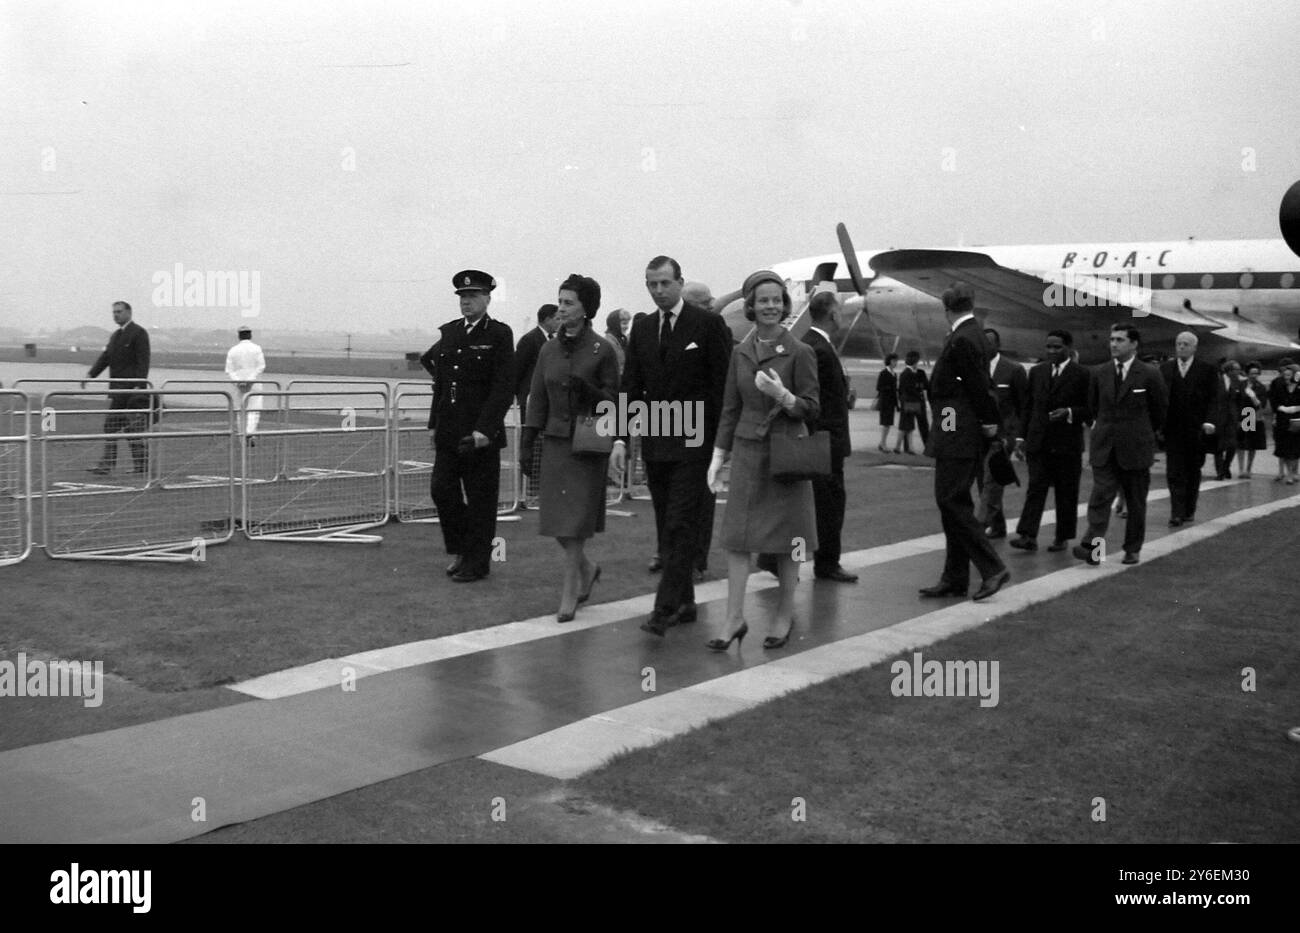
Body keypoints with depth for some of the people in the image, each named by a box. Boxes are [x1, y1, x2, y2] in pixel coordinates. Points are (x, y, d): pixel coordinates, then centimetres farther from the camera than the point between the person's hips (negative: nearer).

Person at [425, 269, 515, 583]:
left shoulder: (499, 335, -6)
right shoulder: (448, 332, 12)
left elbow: (503, 387, -11)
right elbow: (440, 381, 16)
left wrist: (485, 429, -18)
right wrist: (435, 422, 11)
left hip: (481, 432, -5)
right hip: (448, 432, 6)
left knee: (480, 499, 3)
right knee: (441, 489, 5)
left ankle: (477, 562, 15)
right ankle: (460, 550, 25)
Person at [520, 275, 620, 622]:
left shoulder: (602, 350, -6)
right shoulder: (550, 349, 7)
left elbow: (612, 400, -3)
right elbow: (537, 398, 9)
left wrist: (587, 391, -22)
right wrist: (527, 444, 6)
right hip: (555, 440, 4)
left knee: (574, 519, -3)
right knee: (557, 518, 6)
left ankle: (569, 592, 7)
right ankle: (586, 568, 31)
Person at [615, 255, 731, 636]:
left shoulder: (709, 324, -5)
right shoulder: (642, 327, 10)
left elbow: (722, 386, -6)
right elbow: (631, 386, 10)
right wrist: (621, 437, 1)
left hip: (693, 443, -6)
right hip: (654, 443, 6)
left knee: (681, 525, -8)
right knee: (667, 526, 10)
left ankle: (665, 608, -9)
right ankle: (684, 602, 20)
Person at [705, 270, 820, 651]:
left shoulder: (800, 352, -6)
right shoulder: (740, 352, 7)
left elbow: (812, 408, -5)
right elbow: (731, 408, 12)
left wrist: (781, 395, -23)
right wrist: (718, 454, 7)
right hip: (747, 451, 4)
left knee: (786, 539, 5)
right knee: (736, 536, 0)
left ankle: (785, 614, 20)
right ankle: (734, 619, 5)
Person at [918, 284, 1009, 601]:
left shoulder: (962, 340, -16)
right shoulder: (973, 335, 14)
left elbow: (978, 386, -18)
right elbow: (980, 384, 14)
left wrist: (988, 423, -9)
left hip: (958, 436, -10)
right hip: (960, 435, 10)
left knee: (952, 503, -8)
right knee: (955, 504, 12)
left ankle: (992, 568, -6)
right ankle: (954, 579, 16)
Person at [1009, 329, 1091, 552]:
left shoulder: (1081, 374, -3)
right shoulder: (1037, 372, 10)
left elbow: (1089, 409, -2)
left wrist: (1069, 412, -19)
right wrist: (1025, 436, 10)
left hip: (1067, 442, -3)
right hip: (1038, 441, 3)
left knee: (1066, 493, 6)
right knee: (1035, 488, -5)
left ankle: (1063, 537, 15)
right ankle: (1028, 536, -10)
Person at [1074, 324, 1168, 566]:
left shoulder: (1149, 374, -5)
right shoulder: (1099, 373, 5)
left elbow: (1161, 409, 6)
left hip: (1136, 448, -2)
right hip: (1104, 448, 2)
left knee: (1136, 504, 7)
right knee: (1100, 497, -9)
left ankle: (1132, 550, 17)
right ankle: (1092, 546, -16)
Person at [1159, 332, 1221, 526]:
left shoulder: (1207, 369, 3)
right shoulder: (1165, 368, 8)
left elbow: (1213, 398, -1)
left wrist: (1209, 421, -14)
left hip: (1196, 428, 0)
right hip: (1172, 428, 1)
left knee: (1193, 471, 9)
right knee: (1174, 472, -5)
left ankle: (1189, 510, 20)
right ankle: (1177, 512, -7)